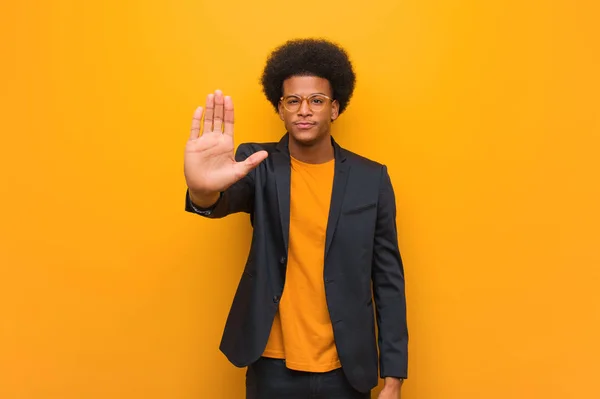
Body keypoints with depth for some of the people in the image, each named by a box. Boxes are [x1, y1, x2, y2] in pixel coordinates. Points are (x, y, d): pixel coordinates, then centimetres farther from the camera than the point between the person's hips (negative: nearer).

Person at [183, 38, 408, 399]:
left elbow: (388, 278, -1)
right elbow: (226, 199, -25)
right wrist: (204, 191, -49)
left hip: (345, 370, 1)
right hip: (273, 367, 0)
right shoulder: (259, 165, -4)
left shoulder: (371, 179, -3)